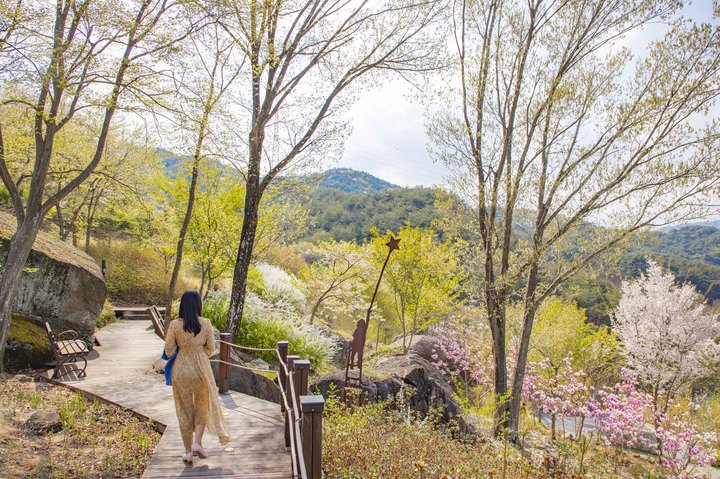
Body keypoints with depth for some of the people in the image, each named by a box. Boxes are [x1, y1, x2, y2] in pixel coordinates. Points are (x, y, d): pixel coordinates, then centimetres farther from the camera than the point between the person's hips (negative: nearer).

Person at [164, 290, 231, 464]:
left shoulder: (175, 324, -9)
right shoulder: (205, 324, -9)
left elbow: (168, 350, -7)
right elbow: (211, 349, -3)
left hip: (181, 370, 1)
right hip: (201, 370, 0)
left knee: (185, 410, 13)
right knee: (203, 407, 21)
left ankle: (188, 451, 19)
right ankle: (197, 442, 8)